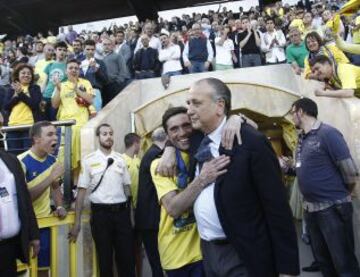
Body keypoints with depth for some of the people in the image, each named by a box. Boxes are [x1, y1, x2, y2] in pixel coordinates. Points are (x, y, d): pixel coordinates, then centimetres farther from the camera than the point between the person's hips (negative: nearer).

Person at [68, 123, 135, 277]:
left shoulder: (120, 159, 7)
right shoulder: (89, 160, -2)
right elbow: (82, 190, -3)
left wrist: (130, 212, 9)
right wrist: (77, 221, -6)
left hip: (121, 212, 3)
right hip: (101, 213, -2)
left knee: (127, 256, 8)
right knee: (104, 257, 10)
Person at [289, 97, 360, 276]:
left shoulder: (327, 133, -14)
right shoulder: (301, 138, 9)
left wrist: (340, 196, -1)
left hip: (333, 208, -7)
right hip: (310, 209, 8)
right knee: (322, 260, 19)